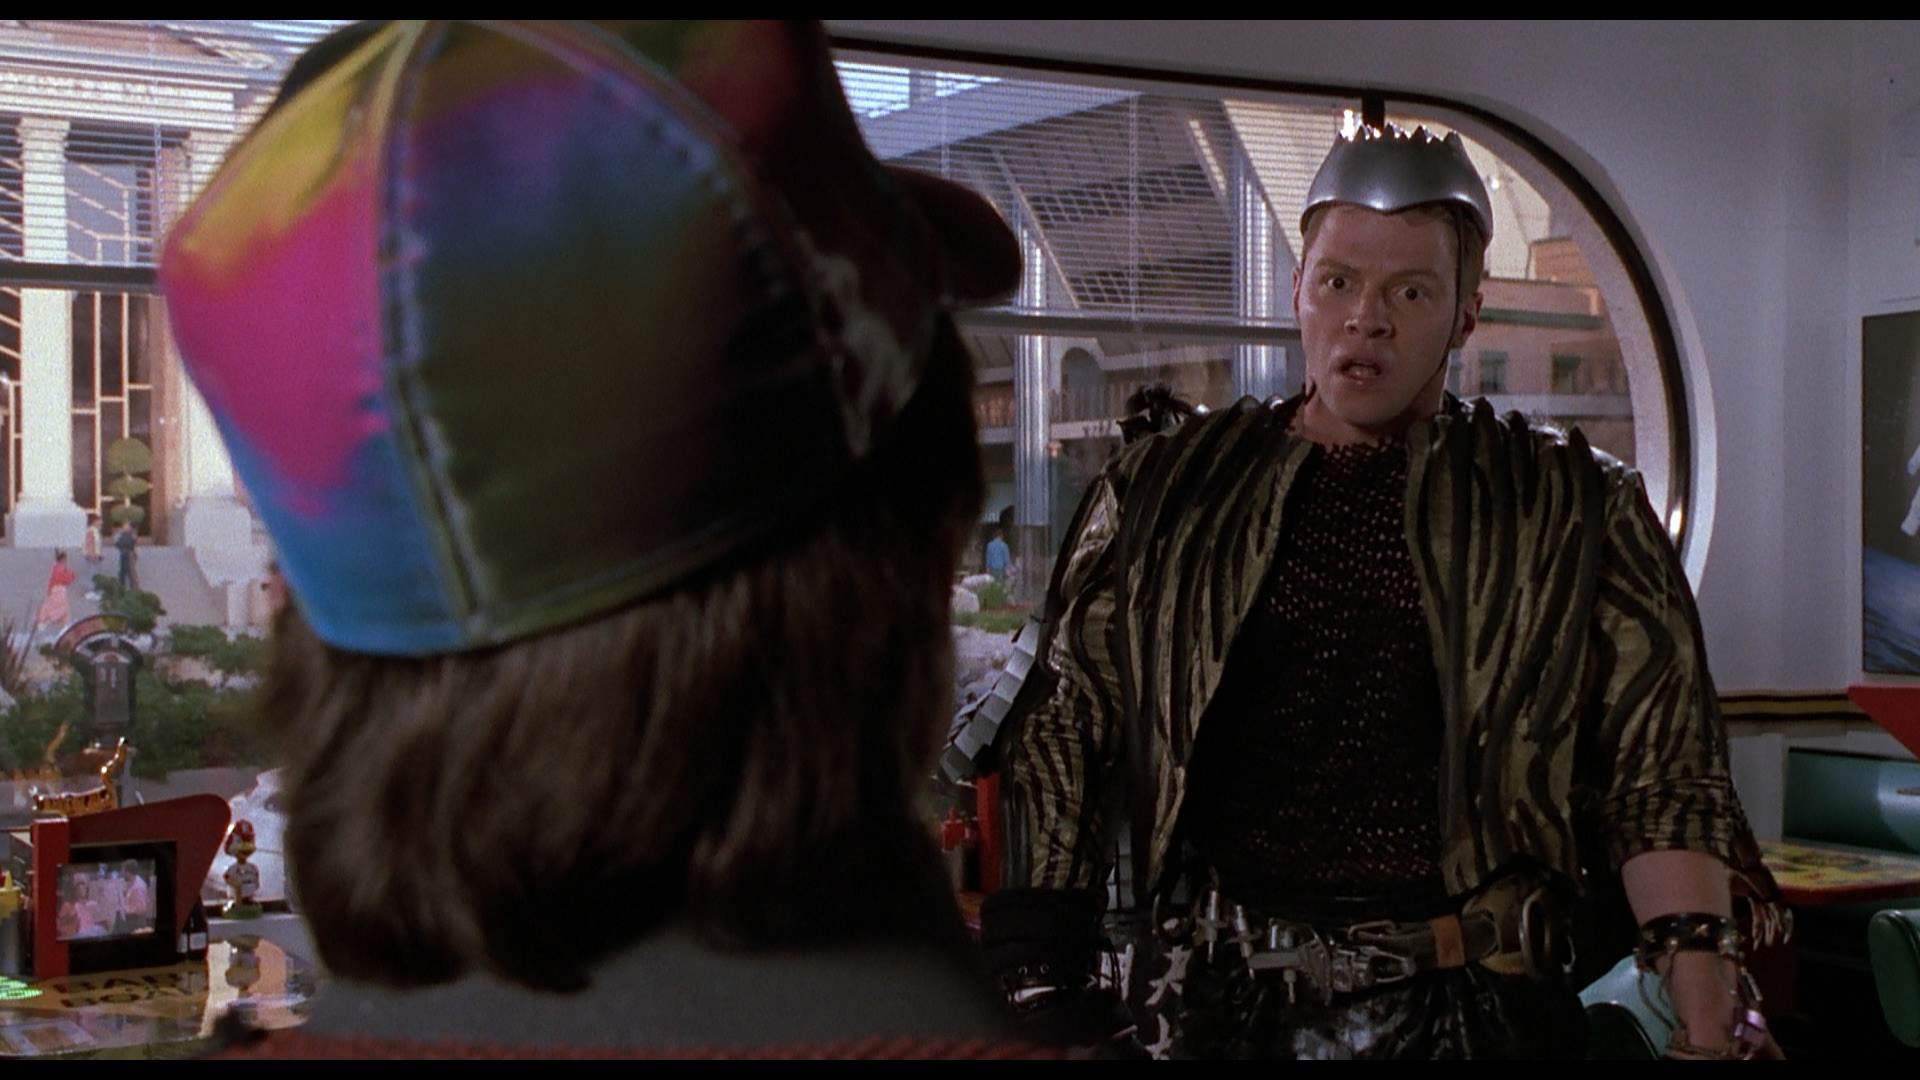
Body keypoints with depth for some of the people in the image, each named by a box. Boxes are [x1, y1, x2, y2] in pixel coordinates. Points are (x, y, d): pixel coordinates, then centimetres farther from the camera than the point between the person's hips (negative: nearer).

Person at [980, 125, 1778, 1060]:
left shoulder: (1571, 517, 3)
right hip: (1218, 1003, 2)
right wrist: (1039, 977, 1)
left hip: (1467, 1010, -1)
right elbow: (1068, 734, 8)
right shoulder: (1162, 494, 7)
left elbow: (1660, 778, -2)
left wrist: (1707, 1023, -13)